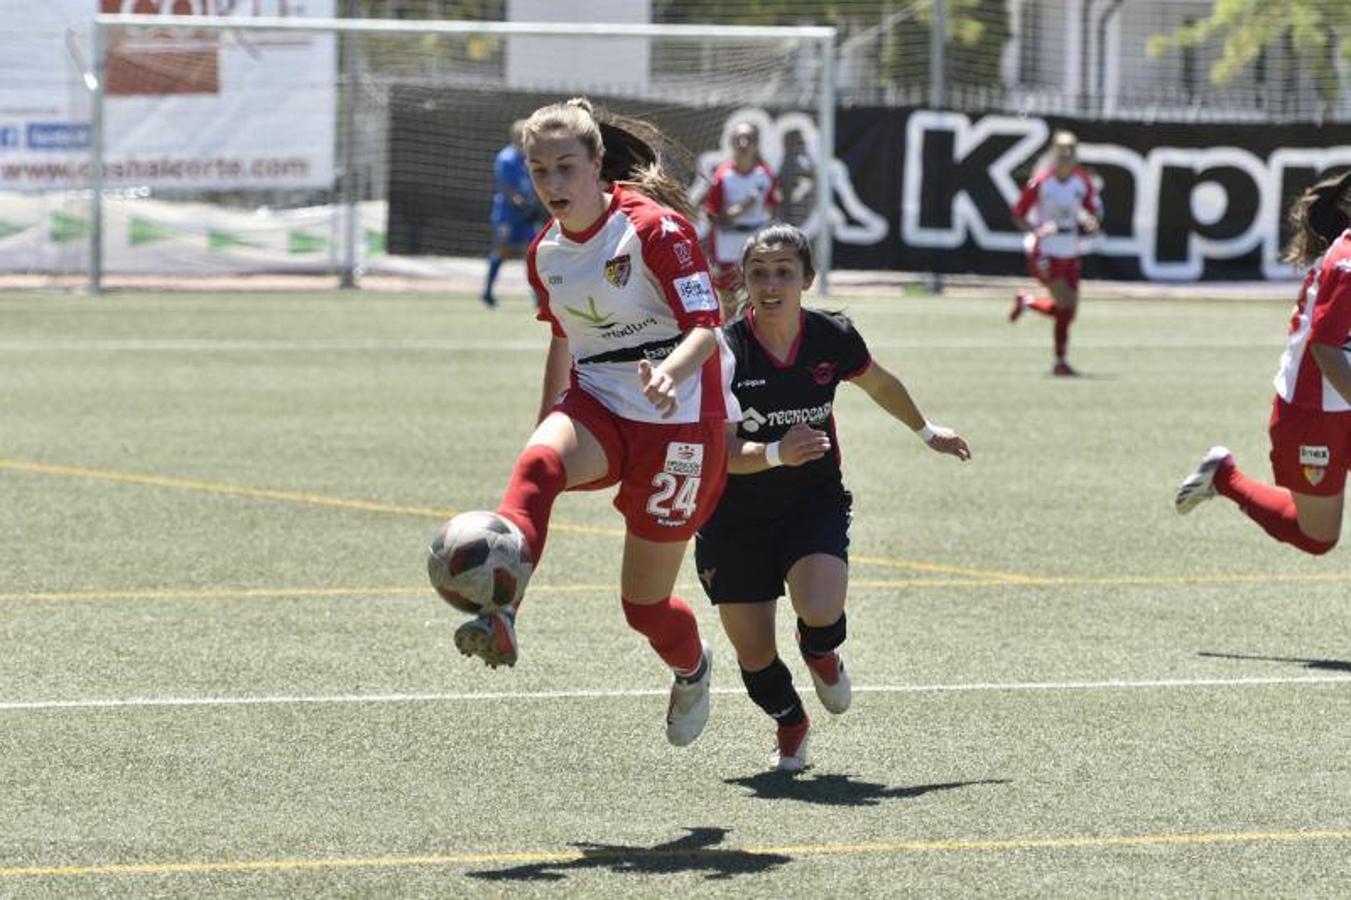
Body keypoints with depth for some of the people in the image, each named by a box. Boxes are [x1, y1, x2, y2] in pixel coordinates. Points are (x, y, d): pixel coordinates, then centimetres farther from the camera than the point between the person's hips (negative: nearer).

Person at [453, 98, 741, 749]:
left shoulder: (654, 228, -13)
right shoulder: (545, 253, 7)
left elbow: (706, 327, -21)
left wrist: (669, 374, -42)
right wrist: (546, 428, 28)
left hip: (678, 419, -5)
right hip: (595, 404, 5)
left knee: (644, 604, 2)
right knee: (538, 463, -34)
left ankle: (692, 668, 38)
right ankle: (498, 613, -52)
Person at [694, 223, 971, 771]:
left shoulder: (833, 338, -10)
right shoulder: (725, 351, -18)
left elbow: (879, 384, 13)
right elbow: (721, 452, -21)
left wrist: (925, 431, 28)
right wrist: (776, 453, -40)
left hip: (815, 502, 1)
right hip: (736, 516, -1)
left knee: (820, 614, -26)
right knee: (754, 657, 1)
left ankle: (820, 652, 15)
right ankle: (790, 722, 38)